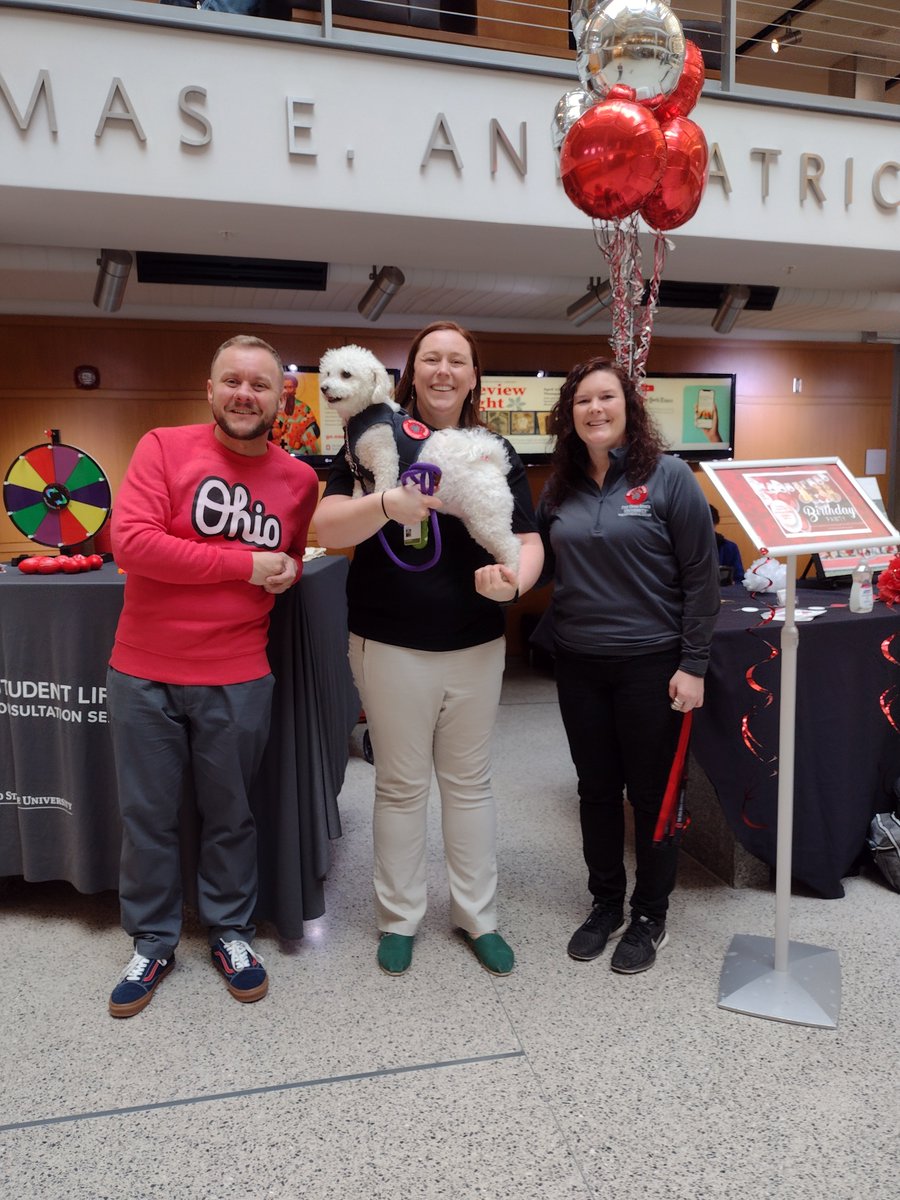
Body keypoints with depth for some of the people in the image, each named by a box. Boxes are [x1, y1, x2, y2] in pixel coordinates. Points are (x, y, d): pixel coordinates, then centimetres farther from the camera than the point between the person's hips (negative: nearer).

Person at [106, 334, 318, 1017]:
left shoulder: (299, 480, 3)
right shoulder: (164, 448, -6)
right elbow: (131, 542, -19)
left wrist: (287, 571, -2)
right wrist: (246, 564, -16)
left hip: (237, 678, 1)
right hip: (144, 673, -1)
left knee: (230, 814, 15)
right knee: (147, 817, 13)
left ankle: (231, 931, 36)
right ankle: (154, 942, 33)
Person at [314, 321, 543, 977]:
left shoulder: (496, 451, 4)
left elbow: (529, 540, 0)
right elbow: (327, 527, -14)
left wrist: (515, 579, -24)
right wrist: (387, 504, -33)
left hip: (476, 645, 3)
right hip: (393, 645, -2)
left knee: (470, 782, 15)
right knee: (402, 785, 10)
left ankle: (478, 917, 31)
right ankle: (400, 918, 29)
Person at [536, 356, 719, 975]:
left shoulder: (668, 476, -8)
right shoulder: (560, 488, 5)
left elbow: (702, 576, -9)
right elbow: (544, 565, 12)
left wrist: (693, 665, -11)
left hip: (651, 663, -4)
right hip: (579, 663, 4)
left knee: (651, 795, 10)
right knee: (596, 789, 15)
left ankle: (650, 917, 28)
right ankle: (606, 904, 34)